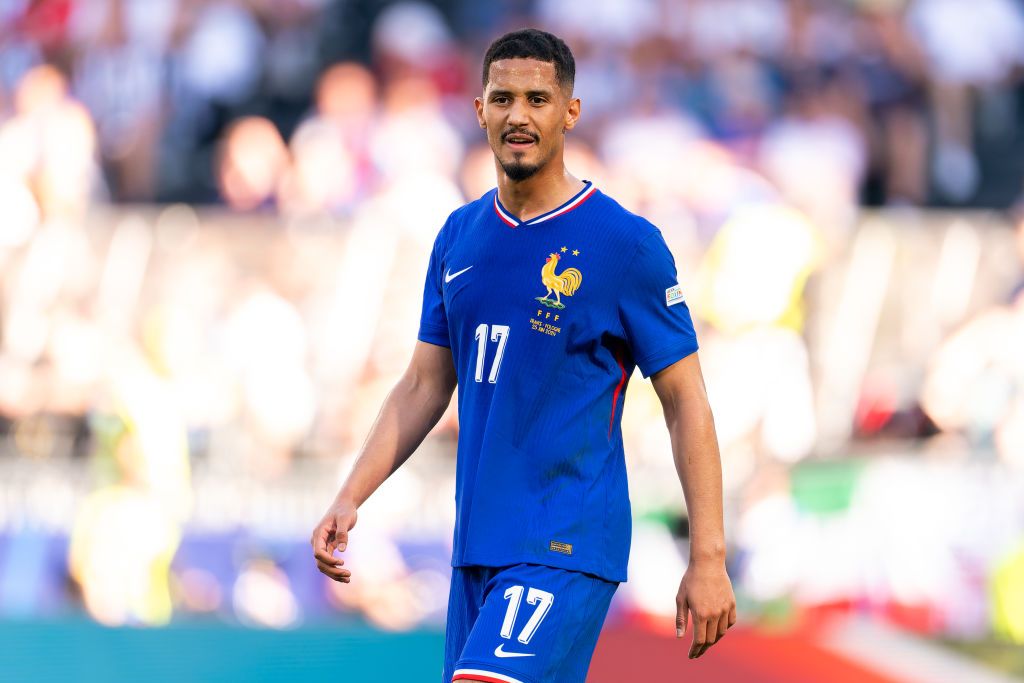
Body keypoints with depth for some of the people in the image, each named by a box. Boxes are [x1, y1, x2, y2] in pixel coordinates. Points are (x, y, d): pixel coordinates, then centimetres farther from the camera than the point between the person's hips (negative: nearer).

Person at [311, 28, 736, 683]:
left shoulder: (626, 243, -7)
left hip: (568, 548, -7)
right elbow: (423, 386, 17)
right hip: (477, 547, 7)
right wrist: (350, 498, 6)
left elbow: (686, 402, -5)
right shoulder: (459, 237, 11)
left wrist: (709, 558, -10)